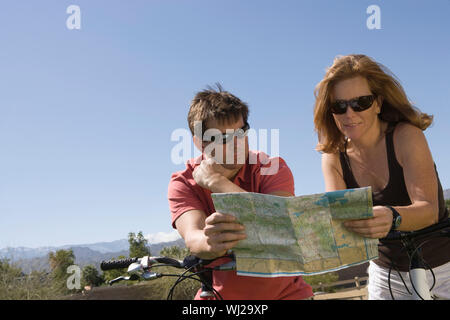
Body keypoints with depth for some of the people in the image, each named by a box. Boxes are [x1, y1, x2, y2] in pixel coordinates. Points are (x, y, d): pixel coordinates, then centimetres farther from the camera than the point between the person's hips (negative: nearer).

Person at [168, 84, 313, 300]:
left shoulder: (272, 167, -10)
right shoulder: (183, 184, -8)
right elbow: (193, 238, -24)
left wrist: (216, 182, -23)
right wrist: (210, 243, -47)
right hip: (220, 293, 1)